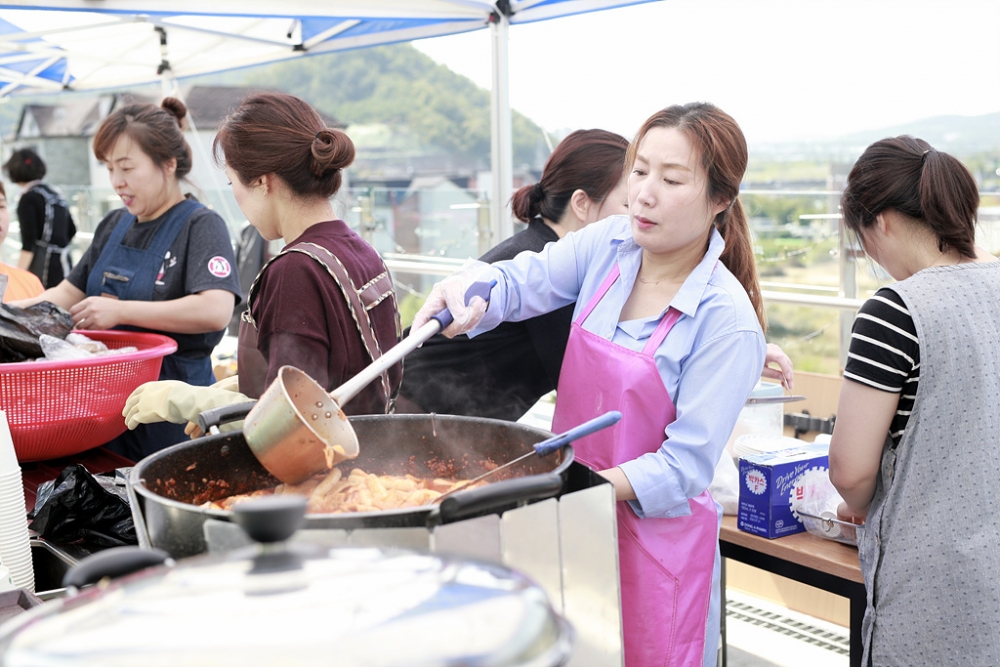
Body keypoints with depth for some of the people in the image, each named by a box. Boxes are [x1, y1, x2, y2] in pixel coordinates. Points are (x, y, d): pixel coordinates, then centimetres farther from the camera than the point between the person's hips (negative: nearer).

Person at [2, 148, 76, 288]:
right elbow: (72, 231, 22)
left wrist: (18, 275, -15)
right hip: (63, 263, 8)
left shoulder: (28, 199, -8)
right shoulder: (55, 195, 14)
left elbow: (28, 243, -14)